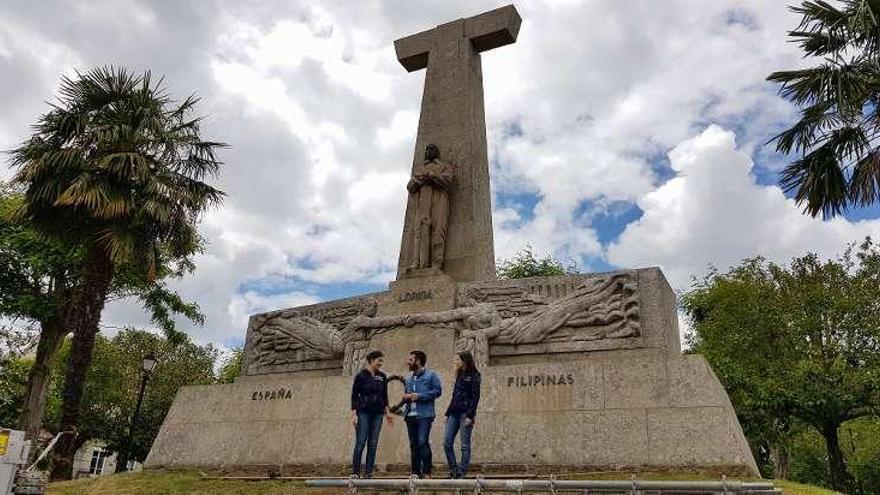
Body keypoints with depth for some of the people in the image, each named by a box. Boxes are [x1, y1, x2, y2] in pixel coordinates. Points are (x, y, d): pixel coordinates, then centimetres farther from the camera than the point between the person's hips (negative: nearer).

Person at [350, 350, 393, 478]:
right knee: (360, 443, -4)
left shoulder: (382, 377, 8)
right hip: (363, 413, -4)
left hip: (377, 414, 4)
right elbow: (354, 396, -4)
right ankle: (355, 472, 5)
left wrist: (387, 412, 7)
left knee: (373, 444, 4)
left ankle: (368, 472, 11)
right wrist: (354, 414, -10)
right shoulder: (360, 376, -4)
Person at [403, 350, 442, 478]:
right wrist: (405, 397, 1)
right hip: (410, 415, 7)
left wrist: (419, 396, -14)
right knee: (413, 444, 9)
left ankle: (427, 472, -6)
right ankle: (416, 472, 16)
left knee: (422, 442, -13)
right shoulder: (409, 377, 19)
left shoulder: (430, 375, -1)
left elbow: (437, 391, -9)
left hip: (424, 415, -7)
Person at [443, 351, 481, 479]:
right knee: (447, 442, 3)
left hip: (465, 414, -8)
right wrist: (448, 412, 15)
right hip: (454, 413, 8)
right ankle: (453, 469, 13)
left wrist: (470, 416, -18)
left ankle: (462, 472, 6)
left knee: (465, 444, -1)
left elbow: (475, 397, -12)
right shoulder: (459, 376, 16)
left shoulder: (473, 376, -6)